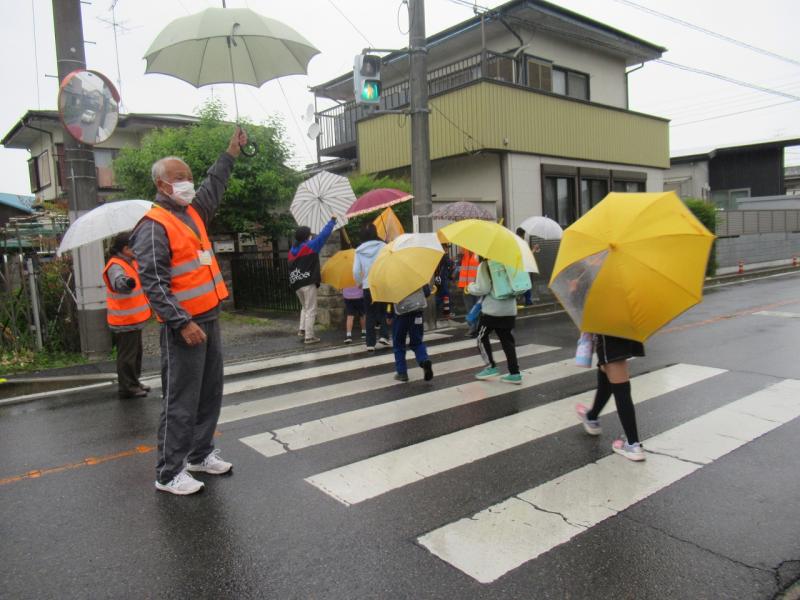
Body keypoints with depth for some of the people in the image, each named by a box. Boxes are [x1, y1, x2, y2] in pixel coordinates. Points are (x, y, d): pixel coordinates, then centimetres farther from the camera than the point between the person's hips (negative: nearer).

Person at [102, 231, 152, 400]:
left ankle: (134, 382, 33)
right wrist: (126, 283, -66)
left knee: (136, 353, 20)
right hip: (124, 322, -10)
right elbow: (119, 282, -45)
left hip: (133, 319, 10)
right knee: (127, 355, 0)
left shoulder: (131, 262, 9)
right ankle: (126, 388, 11)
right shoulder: (115, 266, -21)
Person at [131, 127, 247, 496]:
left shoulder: (193, 212, 14)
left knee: (210, 393, 15)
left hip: (209, 318, 9)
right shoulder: (154, 226, -12)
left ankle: (200, 454, 30)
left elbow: (214, 187, 34)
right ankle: (169, 473, 9)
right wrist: (183, 323, -23)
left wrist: (230, 154, 34)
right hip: (184, 325, -9)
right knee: (181, 400, -3)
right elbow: (152, 282, -19)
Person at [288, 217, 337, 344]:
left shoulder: (292, 250, 13)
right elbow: (323, 235, -3)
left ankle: (302, 329, 14)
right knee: (311, 310, -1)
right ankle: (309, 336, -2)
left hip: (296, 283, 7)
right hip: (308, 283, -7)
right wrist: (332, 221, 7)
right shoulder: (310, 246, -6)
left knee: (305, 307, 24)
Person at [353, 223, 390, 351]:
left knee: (370, 314, 9)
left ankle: (370, 343, 7)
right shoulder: (383, 246, -3)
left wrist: (359, 283, 12)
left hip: (367, 286, 1)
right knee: (382, 311, 17)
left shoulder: (359, 250, 0)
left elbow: (356, 271, -4)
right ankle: (383, 336, 2)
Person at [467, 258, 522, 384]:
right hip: (510, 309, 6)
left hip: (492, 309, -6)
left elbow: (483, 288, -14)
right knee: (507, 340, 10)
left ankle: (491, 367, 11)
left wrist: (470, 287, 4)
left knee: (482, 337, 13)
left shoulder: (484, 265, -10)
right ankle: (515, 373, 7)